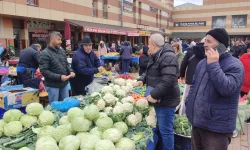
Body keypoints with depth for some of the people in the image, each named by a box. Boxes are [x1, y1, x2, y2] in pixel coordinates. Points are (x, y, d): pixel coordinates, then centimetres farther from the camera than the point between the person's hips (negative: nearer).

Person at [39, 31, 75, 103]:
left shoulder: (62, 51, 6)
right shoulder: (44, 54, -15)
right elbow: (44, 71, -21)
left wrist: (70, 71, -4)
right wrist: (59, 77, -25)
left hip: (64, 84, 7)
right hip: (52, 85, -6)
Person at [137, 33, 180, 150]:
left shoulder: (168, 57, -21)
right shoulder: (156, 56, 12)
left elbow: (168, 80, -31)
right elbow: (150, 72, 26)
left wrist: (154, 95, -28)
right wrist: (142, 79, 7)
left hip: (166, 100, -10)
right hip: (159, 99, 10)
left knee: (165, 130, 0)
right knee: (161, 128, 22)